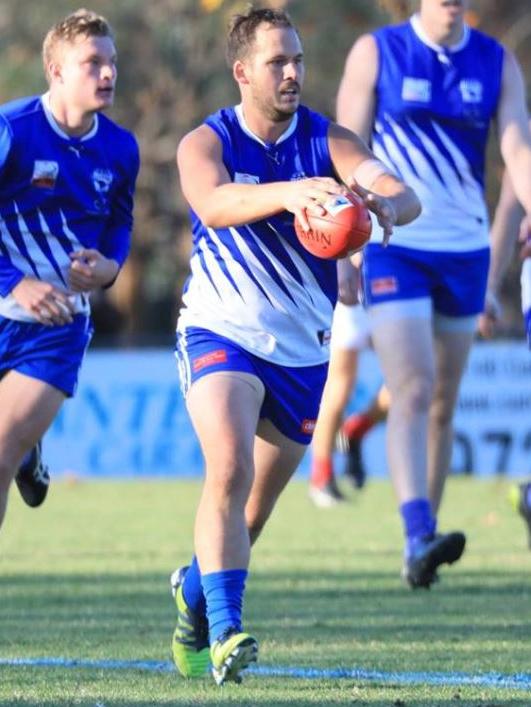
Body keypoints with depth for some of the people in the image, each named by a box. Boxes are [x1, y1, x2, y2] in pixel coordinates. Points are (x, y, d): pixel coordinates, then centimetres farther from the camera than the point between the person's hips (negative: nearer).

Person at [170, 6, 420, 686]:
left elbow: (404, 195, -21)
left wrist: (381, 207, -46)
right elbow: (213, 203, -32)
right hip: (221, 332, -3)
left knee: (255, 508, 12)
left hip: (302, 350, 3)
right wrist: (287, 193, -51)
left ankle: (195, 589, 40)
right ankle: (223, 632, -28)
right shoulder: (205, 143, -9)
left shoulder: (328, 141, -5)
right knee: (230, 471, -26)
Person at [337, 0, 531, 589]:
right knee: (412, 391, -17)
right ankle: (419, 537, -26)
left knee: (443, 405, 8)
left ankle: (420, 546, 17)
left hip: (465, 249, 4)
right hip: (393, 247, -4)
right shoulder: (376, 53, -2)